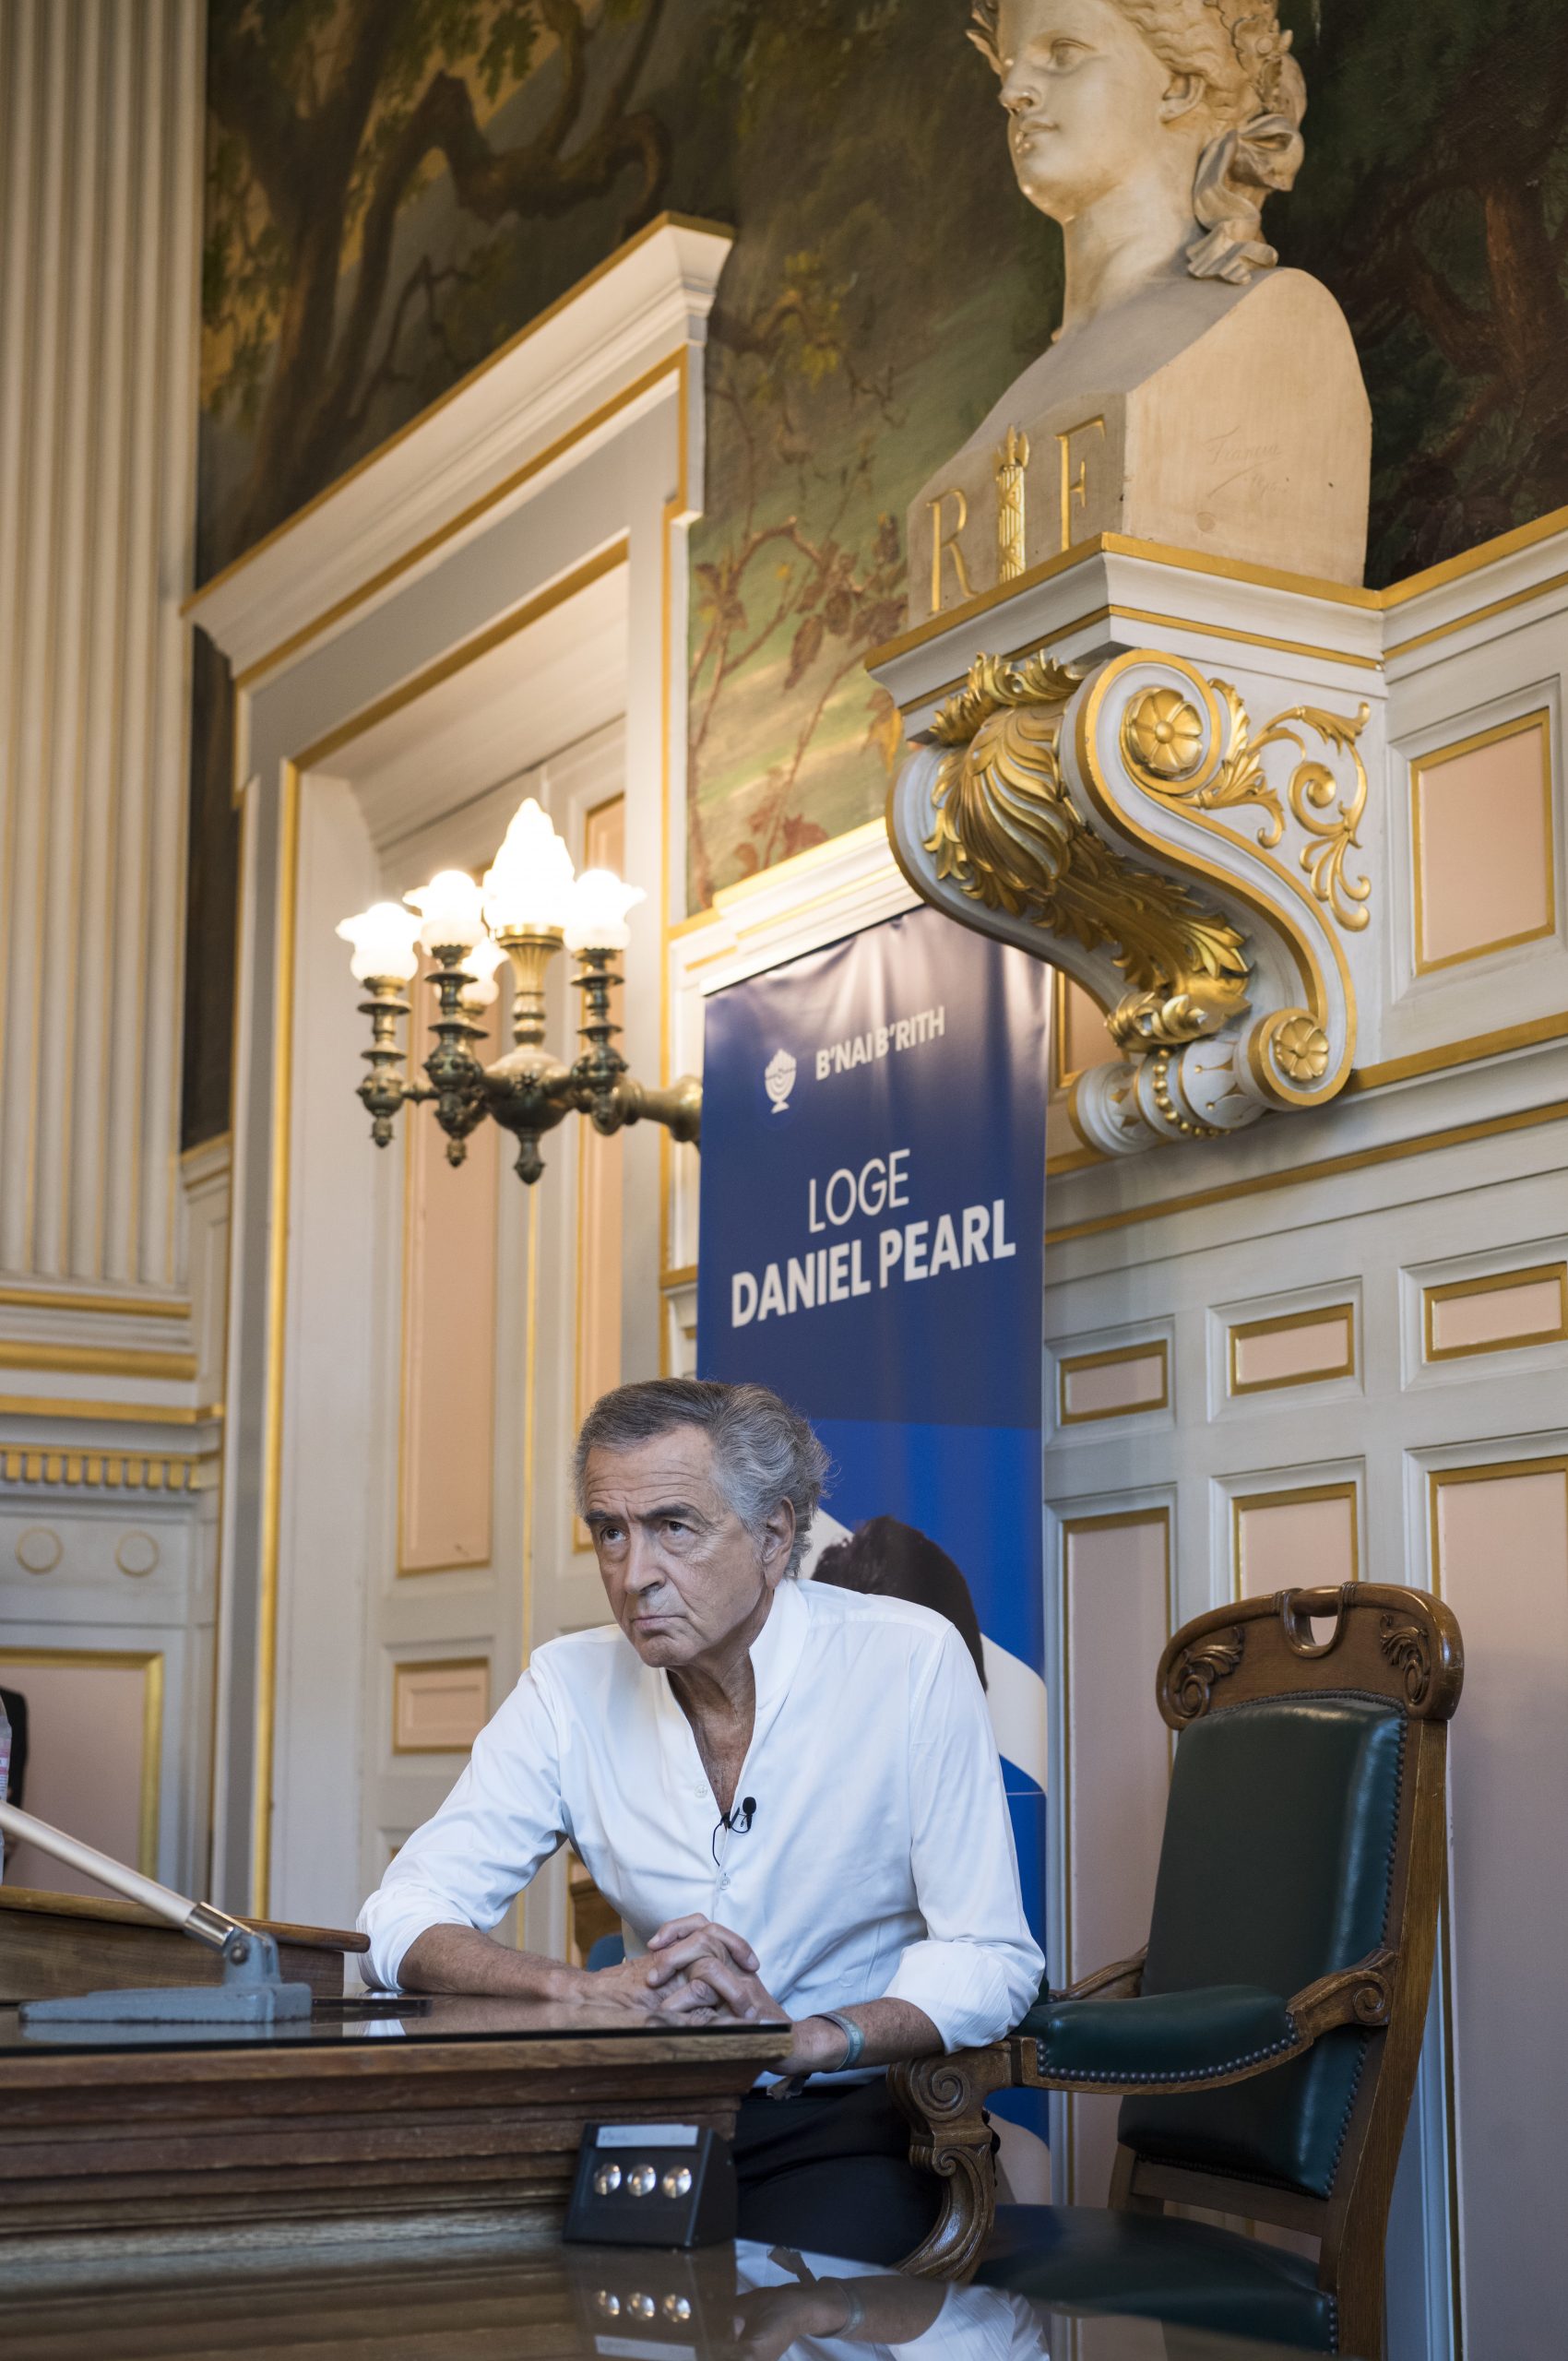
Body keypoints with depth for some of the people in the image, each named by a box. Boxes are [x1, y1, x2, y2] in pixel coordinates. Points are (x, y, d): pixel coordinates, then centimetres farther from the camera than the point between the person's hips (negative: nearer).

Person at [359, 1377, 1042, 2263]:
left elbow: (990, 1961, -10)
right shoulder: (571, 1685, 0)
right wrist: (595, 1989, -22)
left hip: (853, 2111, -3)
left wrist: (812, 2036, -28)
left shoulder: (910, 1662, -9)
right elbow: (404, 1921, -4)